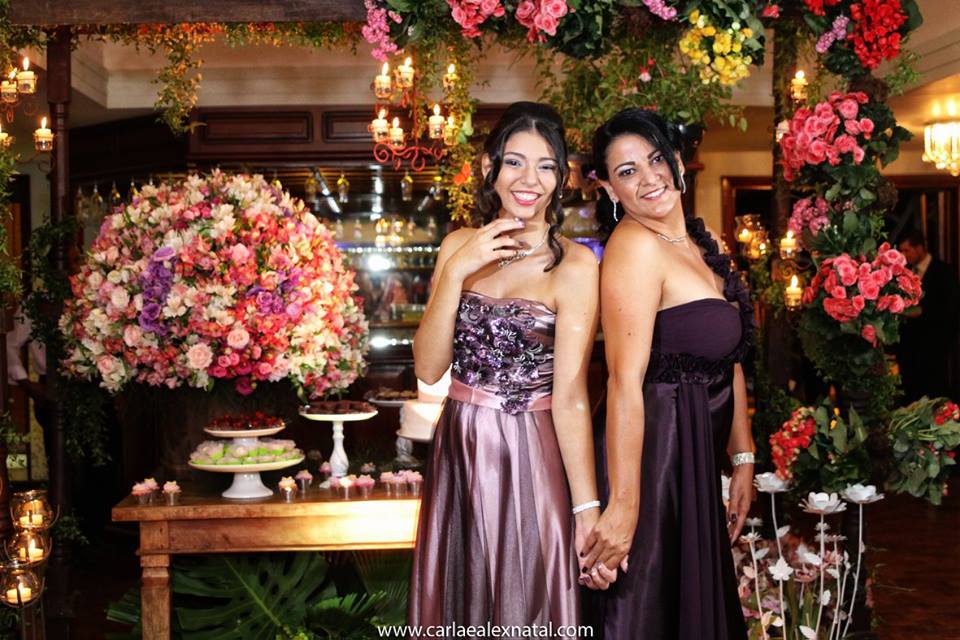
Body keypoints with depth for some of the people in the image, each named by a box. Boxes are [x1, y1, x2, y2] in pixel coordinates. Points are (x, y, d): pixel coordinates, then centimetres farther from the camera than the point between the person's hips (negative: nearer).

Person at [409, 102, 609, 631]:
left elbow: (570, 398, -12)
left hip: (529, 459, -4)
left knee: (525, 609, 11)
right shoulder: (460, 245, 3)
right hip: (457, 450, 5)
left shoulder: (573, 265, -10)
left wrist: (588, 510, -17)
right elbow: (428, 368, -4)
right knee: (456, 605, 18)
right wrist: (455, 272, -14)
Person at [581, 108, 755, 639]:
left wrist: (743, 460, 11)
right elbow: (626, 381, -26)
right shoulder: (634, 245, -19)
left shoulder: (701, 241, 8)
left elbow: (729, 360, 12)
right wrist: (623, 505, -28)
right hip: (651, 450, -9)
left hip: (700, 454, 9)